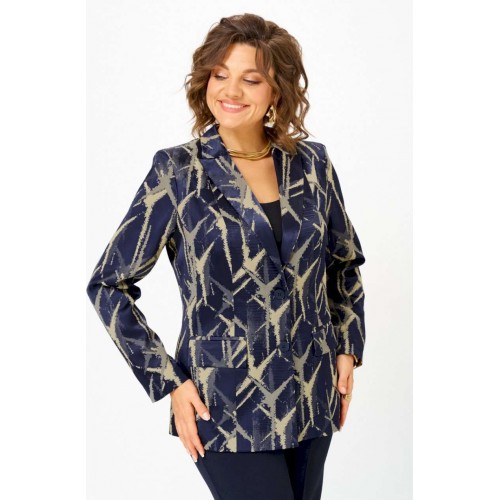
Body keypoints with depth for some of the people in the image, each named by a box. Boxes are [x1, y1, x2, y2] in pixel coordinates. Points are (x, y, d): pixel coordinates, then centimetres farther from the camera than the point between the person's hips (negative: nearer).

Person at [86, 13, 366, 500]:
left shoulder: (311, 163, 2)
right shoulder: (178, 171, -8)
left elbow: (345, 263, 17)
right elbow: (109, 285, -5)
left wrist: (347, 348, 8)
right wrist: (169, 383, -9)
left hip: (312, 400, 4)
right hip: (227, 408, -4)